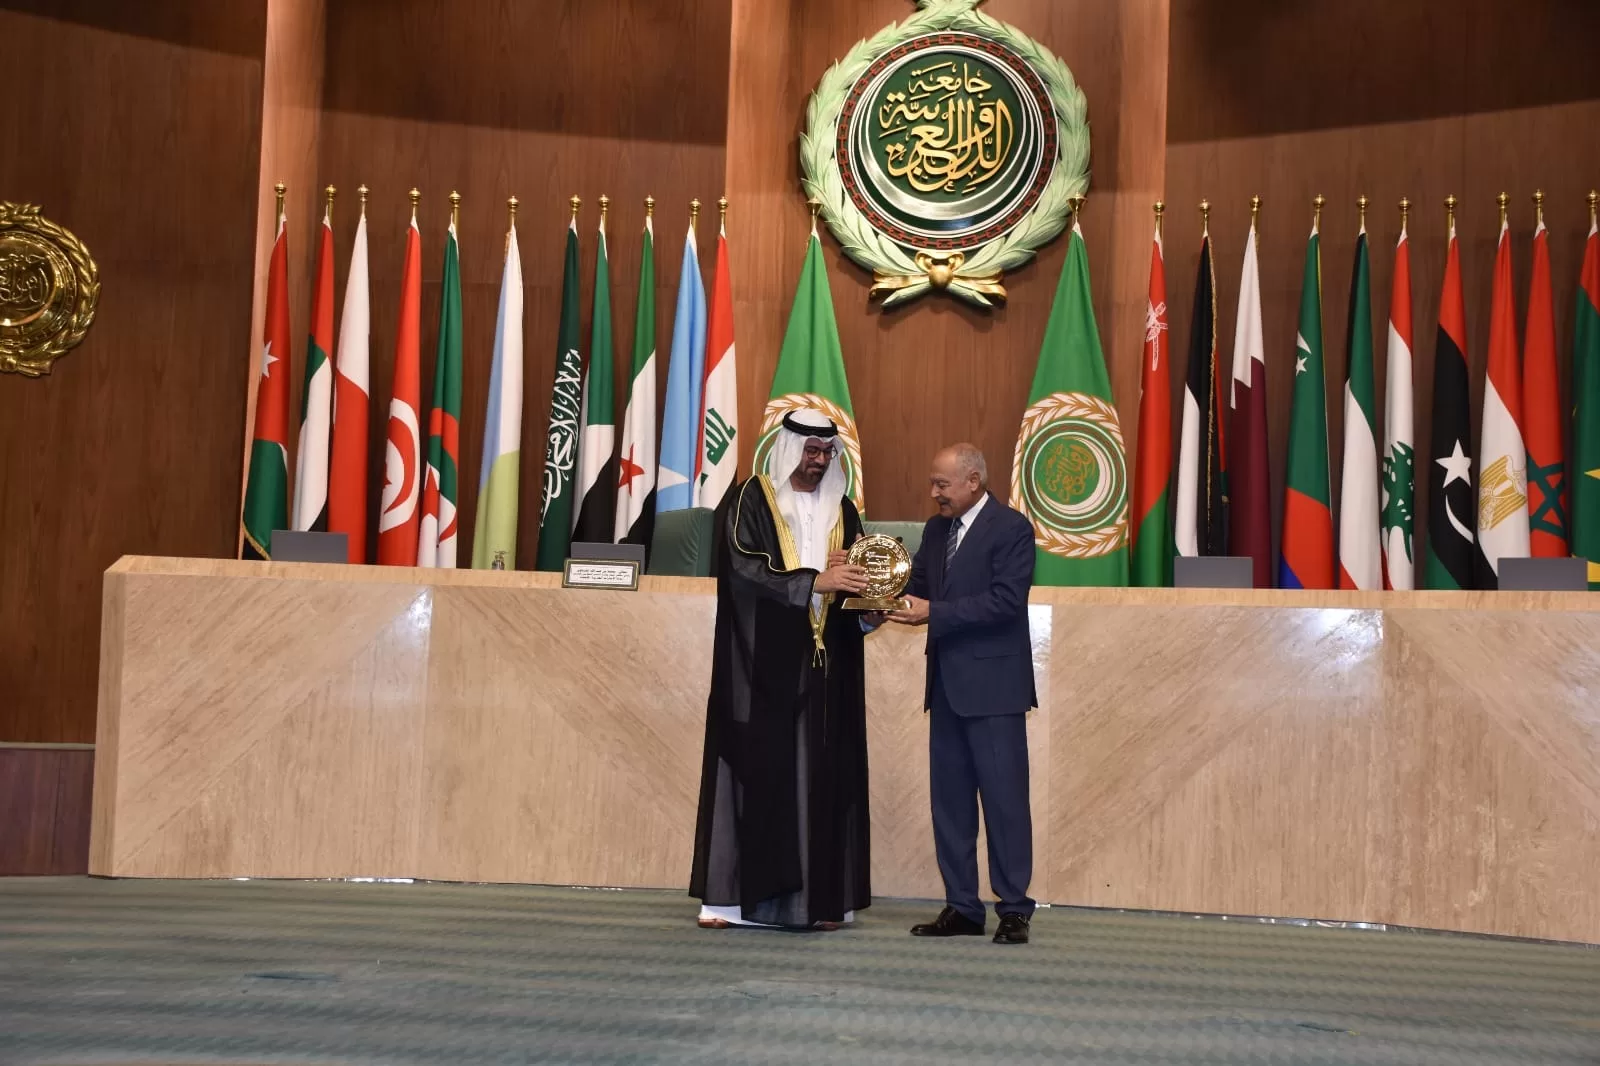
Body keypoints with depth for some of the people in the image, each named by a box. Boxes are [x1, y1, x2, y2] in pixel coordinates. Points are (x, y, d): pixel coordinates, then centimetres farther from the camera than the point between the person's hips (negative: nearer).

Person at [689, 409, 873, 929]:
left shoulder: (841, 509, 14)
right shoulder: (752, 500, -1)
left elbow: (858, 576, 12)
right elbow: (744, 569, -12)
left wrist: (858, 586, -11)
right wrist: (814, 581, -21)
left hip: (826, 663, 4)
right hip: (764, 660, -4)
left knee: (822, 776, 1)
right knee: (756, 770, -4)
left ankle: (817, 897, 4)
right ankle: (728, 895, 0)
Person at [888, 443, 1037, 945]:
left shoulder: (1011, 528, -9)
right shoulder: (936, 530, 15)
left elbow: (1005, 600, -18)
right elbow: (918, 584, 14)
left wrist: (933, 613, -22)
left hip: (993, 685, -8)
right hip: (947, 684, 8)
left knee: (1004, 798, -3)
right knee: (949, 798, 9)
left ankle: (1014, 910, 4)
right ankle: (961, 907, 16)